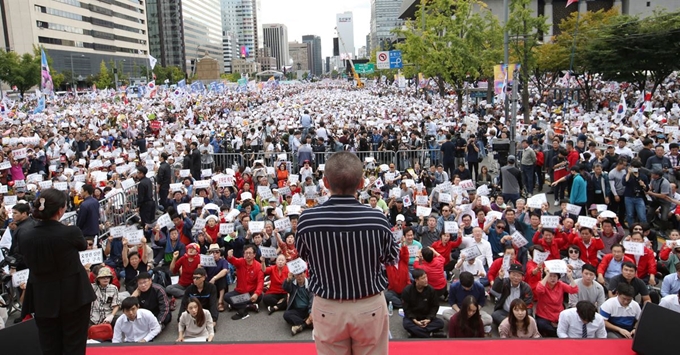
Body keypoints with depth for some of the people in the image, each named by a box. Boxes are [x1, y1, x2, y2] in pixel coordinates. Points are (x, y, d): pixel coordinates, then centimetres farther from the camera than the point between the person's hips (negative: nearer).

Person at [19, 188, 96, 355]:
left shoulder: (25, 237, -8)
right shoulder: (71, 232, -19)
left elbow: (31, 263, 9)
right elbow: (83, 246, 4)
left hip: (43, 301, 3)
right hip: (73, 297, -3)